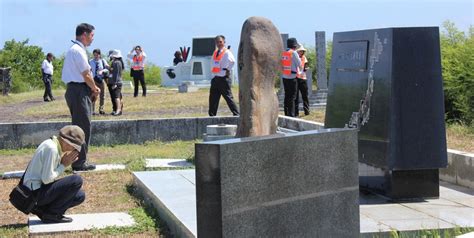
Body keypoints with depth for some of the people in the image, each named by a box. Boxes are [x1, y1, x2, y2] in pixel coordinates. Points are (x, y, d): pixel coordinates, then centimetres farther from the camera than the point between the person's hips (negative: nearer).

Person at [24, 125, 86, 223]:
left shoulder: (56, 147, 9)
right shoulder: (51, 148, -21)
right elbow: (46, 179, -22)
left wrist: (65, 163, -2)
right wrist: (63, 165, -12)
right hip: (36, 192, -10)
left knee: (80, 196, 12)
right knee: (77, 180, -19)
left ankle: (43, 210, 7)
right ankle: (51, 214, -10)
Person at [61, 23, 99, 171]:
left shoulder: (75, 50, 16)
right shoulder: (78, 51, -15)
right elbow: (86, 75, -15)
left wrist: (93, 89, 8)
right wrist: (95, 90, 0)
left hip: (76, 90, 10)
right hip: (79, 91, -10)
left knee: (82, 126, 14)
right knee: (82, 127, -6)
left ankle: (79, 161, 20)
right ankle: (79, 163, -3)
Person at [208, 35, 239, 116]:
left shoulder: (227, 52, -9)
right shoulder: (215, 53, 14)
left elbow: (232, 61, -29)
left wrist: (228, 70, -20)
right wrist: (214, 73, 13)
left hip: (224, 79, -8)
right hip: (215, 78, 8)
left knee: (228, 97, -7)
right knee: (213, 99, 8)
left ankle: (236, 114, -3)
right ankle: (212, 115, 15)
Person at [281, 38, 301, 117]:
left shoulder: (283, 53, 8)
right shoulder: (293, 53, -12)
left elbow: (281, 65, 11)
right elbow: (299, 64, -7)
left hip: (284, 77, 7)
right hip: (292, 77, -7)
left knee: (287, 96, 13)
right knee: (292, 96, -3)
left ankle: (286, 114, 16)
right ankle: (291, 114, -5)